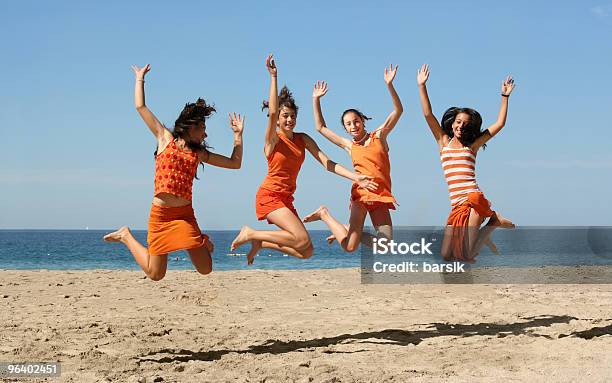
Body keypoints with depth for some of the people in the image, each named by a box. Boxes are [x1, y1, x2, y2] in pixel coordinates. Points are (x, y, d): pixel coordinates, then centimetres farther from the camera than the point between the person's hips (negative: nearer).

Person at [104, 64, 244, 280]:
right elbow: (140, 106, 6)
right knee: (155, 274, 2)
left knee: (205, 269, -6)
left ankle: (202, 242, 29)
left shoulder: (199, 153, 14)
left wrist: (238, 134, 16)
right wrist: (140, 78, 15)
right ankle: (125, 236, 25)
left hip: (185, 214, 3)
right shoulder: (165, 139, 6)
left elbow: (235, 163, 15)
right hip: (161, 214, -3)